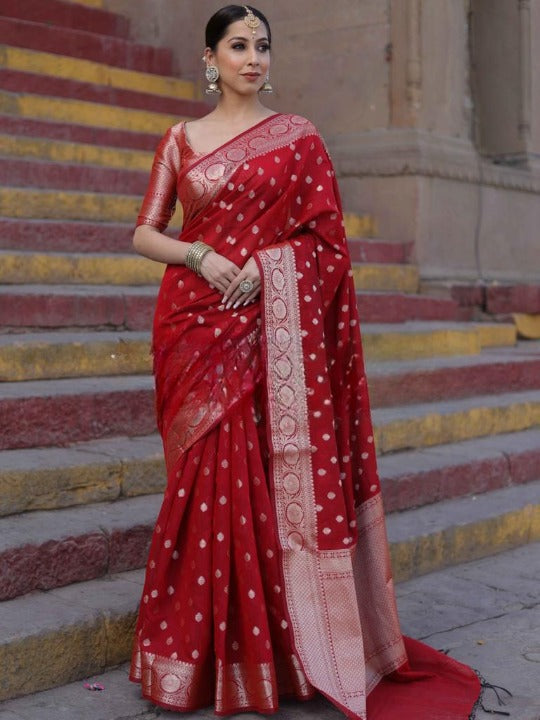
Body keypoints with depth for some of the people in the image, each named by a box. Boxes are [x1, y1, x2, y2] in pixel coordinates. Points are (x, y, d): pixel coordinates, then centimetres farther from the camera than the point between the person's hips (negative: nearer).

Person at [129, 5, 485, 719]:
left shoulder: (297, 136, 7)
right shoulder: (181, 140, 12)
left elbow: (325, 236, 5)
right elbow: (145, 233, 9)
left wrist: (263, 264, -9)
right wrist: (198, 256, -9)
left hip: (272, 329, -1)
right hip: (196, 325, 2)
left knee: (272, 474, -5)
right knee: (208, 475, 0)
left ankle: (287, 642, 6)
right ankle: (203, 646, 10)